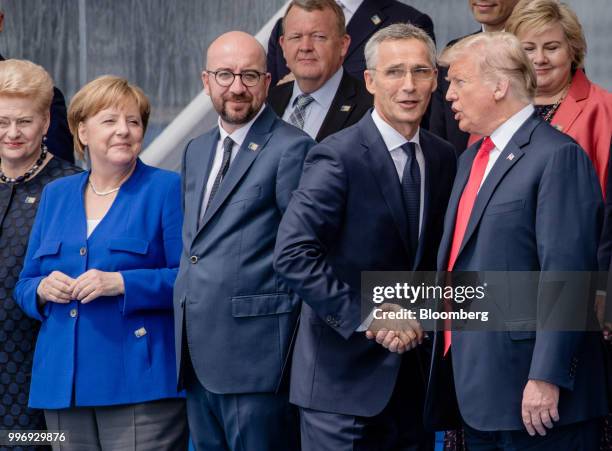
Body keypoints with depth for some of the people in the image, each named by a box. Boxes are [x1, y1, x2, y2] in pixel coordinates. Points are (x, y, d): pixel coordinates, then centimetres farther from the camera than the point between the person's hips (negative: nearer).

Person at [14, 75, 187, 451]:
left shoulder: (167, 190, 1)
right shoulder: (56, 195, 17)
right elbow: (24, 285, 20)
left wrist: (122, 284, -18)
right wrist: (43, 289, -3)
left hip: (139, 384, -5)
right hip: (63, 385, 5)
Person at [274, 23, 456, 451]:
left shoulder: (443, 157, 9)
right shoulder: (337, 157, -12)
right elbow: (294, 255, -20)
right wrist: (366, 316, -21)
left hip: (413, 376, 6)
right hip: (345, 374, -6)